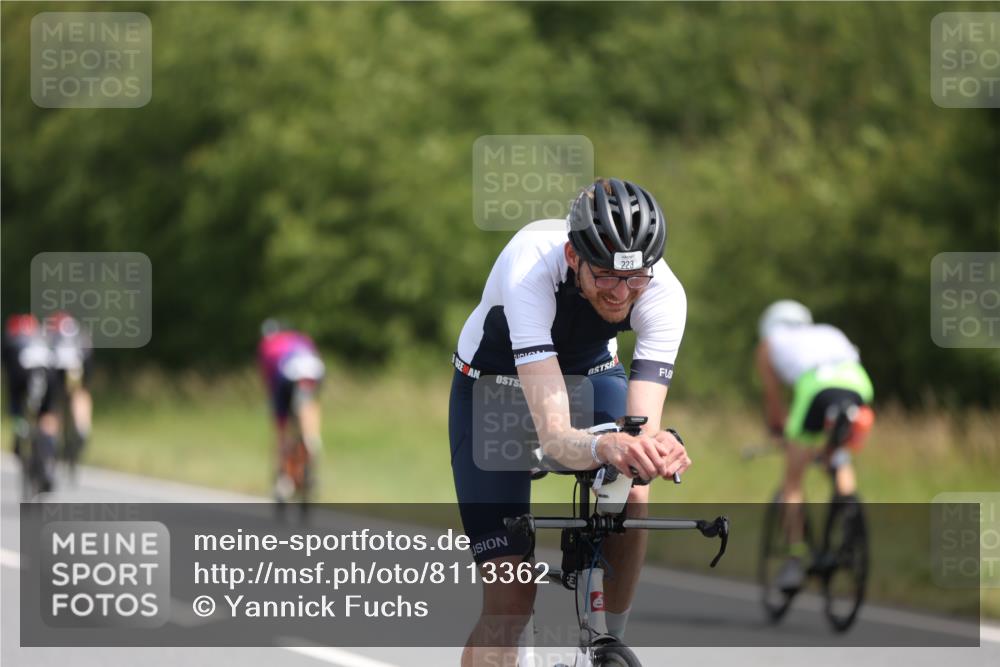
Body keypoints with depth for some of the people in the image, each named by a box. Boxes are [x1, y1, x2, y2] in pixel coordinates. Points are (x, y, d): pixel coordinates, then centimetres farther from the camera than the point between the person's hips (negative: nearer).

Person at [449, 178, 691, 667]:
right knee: (510, 597, -11)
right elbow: (553, 436, -48)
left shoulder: (663, 292, -30)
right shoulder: (530, 269, -41)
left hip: (589, 371, 3)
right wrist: (604, 447, -69)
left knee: (631, 495, -29)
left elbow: (642, 424, -38)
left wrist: (659, 445, -62)